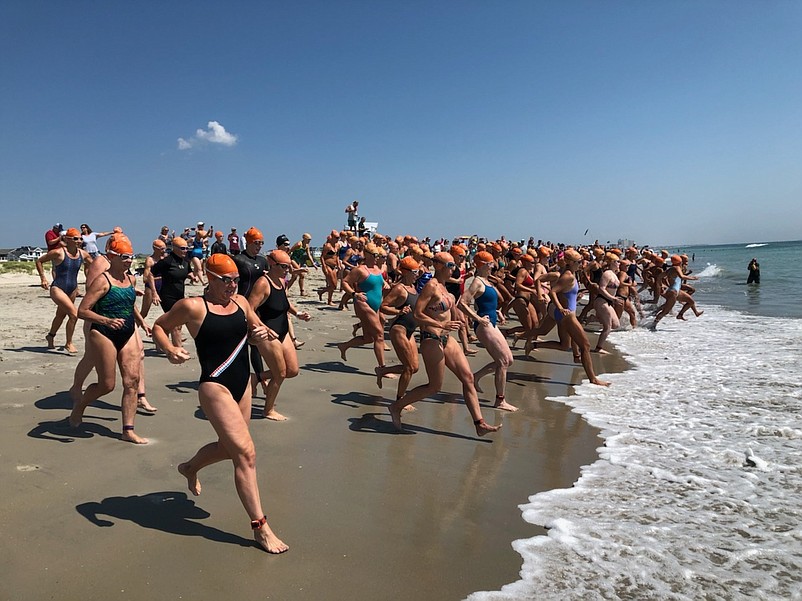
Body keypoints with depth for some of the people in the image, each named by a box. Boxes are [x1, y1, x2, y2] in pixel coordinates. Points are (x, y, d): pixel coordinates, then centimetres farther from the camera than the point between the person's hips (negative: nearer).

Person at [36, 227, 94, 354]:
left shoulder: (83, 254, 1)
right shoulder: (58, 252, -14)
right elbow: (39, 261, -3)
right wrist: (43, 278, -9)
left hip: (72, 290, 7)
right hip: (58, 289, -6)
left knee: (61, 315, 25)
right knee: (74, 314, -19)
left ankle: (50, 336, 51)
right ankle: (68, 344, -2)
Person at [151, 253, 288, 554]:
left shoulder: (241, 302, 7)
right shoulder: (193, 306, -10)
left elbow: (255, 330, 19)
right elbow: (158, 327, 1)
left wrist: (261, 332, -4)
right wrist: (169, 350, -18)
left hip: (242, 385, 8)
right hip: (215, 386, -8)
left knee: (229, 447, 23)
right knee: (246, 453, -11)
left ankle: (190, 467, 55)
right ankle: (260, 527, -2)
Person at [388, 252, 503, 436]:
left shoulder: (442, 286, 13)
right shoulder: (431, 286, -14)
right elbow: (417, 314, -21)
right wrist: (442, 325, -24)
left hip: (446, 339, 9)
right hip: (432, 340, -9)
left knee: (468, 377, 4)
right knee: (435, 386, 1)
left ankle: (479, 424, 7)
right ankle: (396, 407, 17)